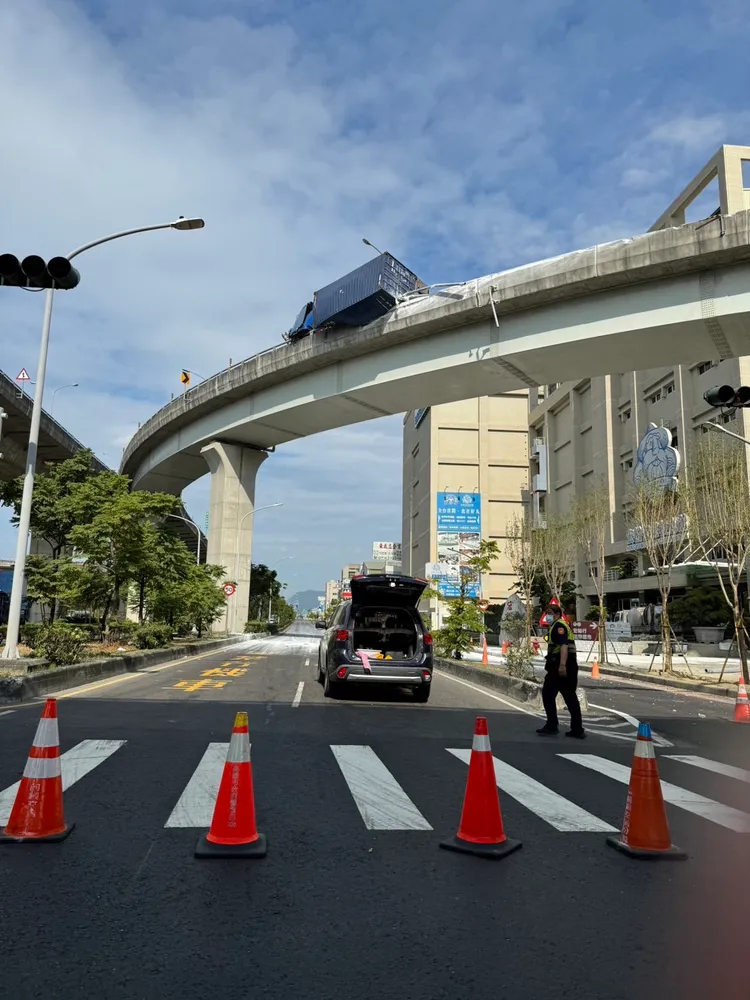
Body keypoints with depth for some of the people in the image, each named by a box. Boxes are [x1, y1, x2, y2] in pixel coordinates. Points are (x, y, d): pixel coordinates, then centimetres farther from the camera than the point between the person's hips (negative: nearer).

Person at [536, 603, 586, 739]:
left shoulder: (559, 625, -9)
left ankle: (551, 726, 1)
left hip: (559, 666, -10)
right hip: (571, 666, 10)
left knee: (548, 694, -1)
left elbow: (564, 646, -22)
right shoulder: (564, 625, 23)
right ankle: (577, 730, 10)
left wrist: (562, 665, -30)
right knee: (570, 697, 10)